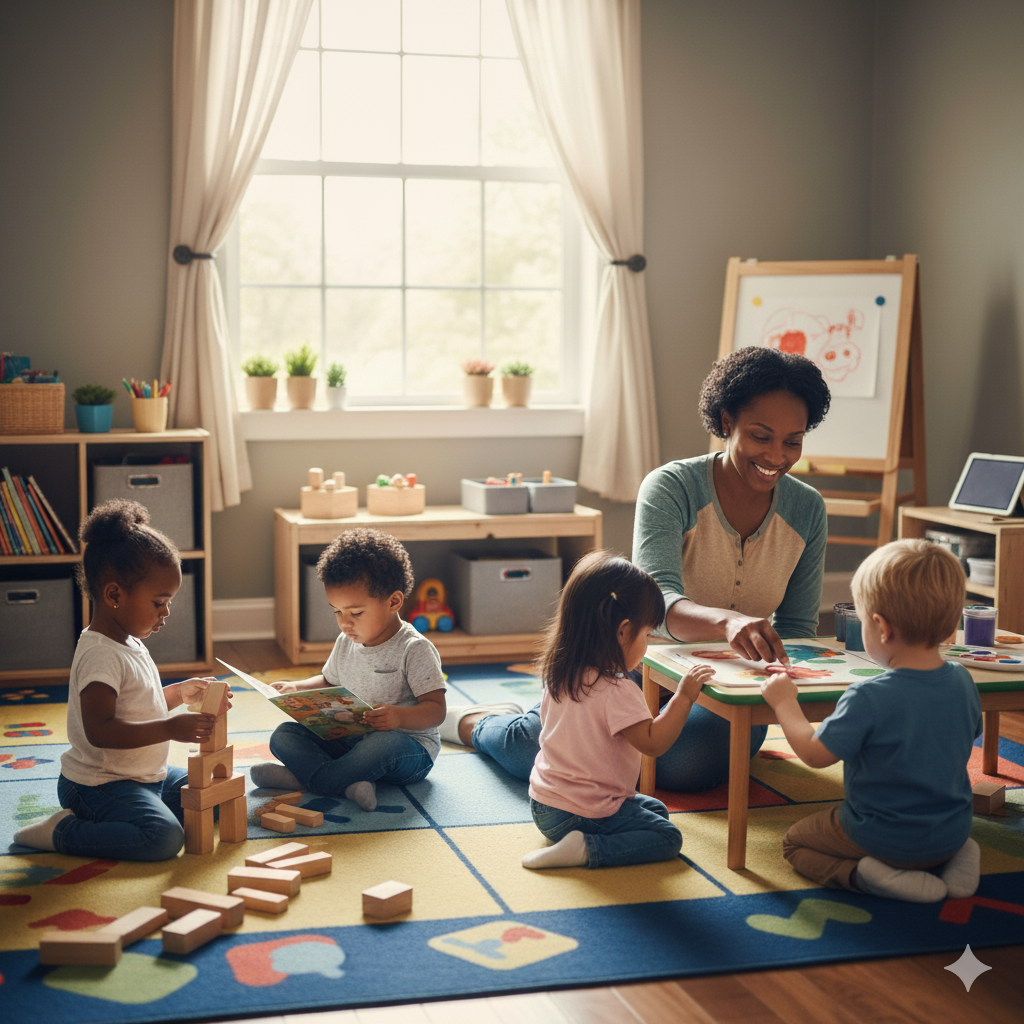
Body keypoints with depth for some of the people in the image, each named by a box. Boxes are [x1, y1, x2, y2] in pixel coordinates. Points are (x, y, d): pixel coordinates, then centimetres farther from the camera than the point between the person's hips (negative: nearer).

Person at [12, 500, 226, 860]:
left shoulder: (130, 644, 11)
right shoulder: (100, 655, -22)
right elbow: (99, 730, -31)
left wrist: (179, 693, 13)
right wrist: (169, 728, -33)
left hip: (146, 777, 11)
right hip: (99, 785, -11)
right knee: (164, 837, -30)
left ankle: (101, 818, 11)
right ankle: (63, 831, -12)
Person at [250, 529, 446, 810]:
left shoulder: (414, 649, -12)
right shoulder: (345, 644, 9)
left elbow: (436, 709, -16)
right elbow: (329, 683, 27)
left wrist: (399, 716, -36)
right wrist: (296, 688, 6)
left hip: (408, 747, -7)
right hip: (348, 740, 7)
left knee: (385, 742, -41)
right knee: (284, 735, -10)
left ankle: (301, 777, -31)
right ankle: (348, 784, -35)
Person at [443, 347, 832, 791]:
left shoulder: (807, 510, -2)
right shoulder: (670, 487, -16)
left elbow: (798, 626, 6)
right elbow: (657, 602, -30)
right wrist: (726, 621, -52)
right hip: (646, 662, -3)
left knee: (688, 763, -31)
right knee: (533, 748, -27)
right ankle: (473, 721, 14)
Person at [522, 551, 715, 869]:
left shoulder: (559, 675, 1)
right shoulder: (617, 691, -26)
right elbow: (653, 742, -28)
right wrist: (683, 697, -24)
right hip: (582, 813, -9)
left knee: (655, 809, 23)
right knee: (667, 837, -4)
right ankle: (586, 849, -17)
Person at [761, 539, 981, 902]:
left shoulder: (869, 699, -29)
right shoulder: (962, 682, -9)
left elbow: (814, 754, -19)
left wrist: (784, 701, -6)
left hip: (884, 839, -6)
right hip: (952, 832, 6)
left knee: (795, 842, 17)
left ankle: (863, 874, -7)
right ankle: (953, 859, 9)